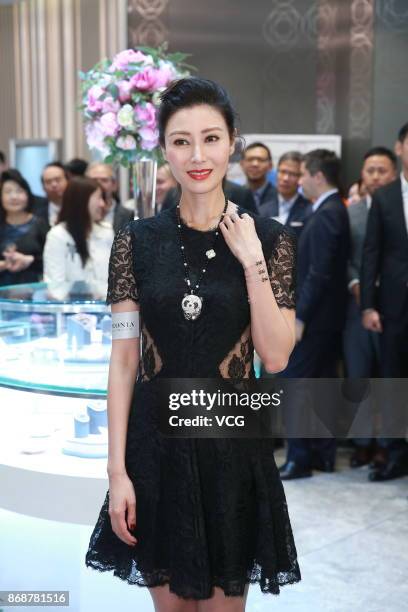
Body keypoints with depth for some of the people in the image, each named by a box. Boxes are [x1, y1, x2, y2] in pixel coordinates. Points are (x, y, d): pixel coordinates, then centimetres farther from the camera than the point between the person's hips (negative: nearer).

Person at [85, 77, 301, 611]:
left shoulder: (269, 239, -3)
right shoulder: (137, 241, -2)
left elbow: (277, 357, -9)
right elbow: (122, 359, -3)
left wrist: (251, 261, -16)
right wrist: (117, 469, -6)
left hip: (234, 444, 0)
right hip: (155, 442, 1)